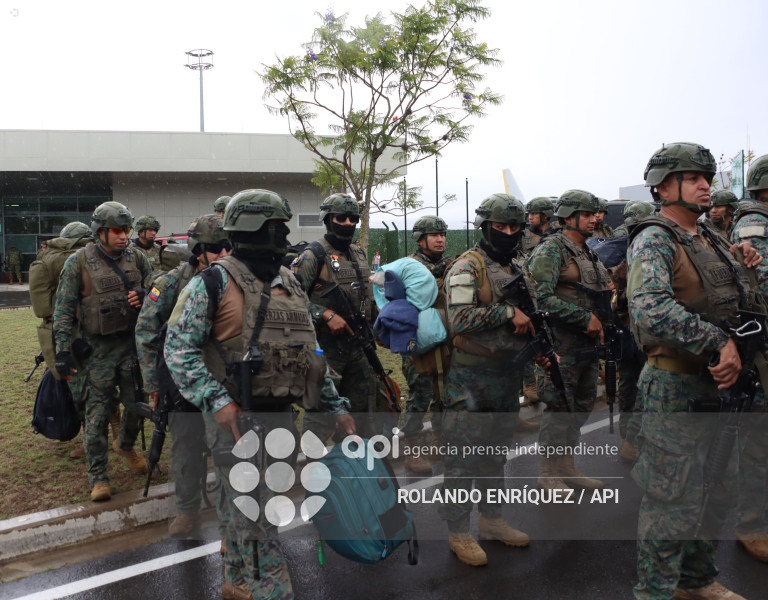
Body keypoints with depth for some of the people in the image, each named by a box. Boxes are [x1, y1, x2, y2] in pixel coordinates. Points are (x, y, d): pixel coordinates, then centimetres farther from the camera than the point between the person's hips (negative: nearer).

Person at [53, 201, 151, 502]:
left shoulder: (137, 259, 4)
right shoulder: (79, 262, -6)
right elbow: (63, 311, -5)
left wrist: (144, 296, -9)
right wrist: (63, 353, -10)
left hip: (133, 343, 4)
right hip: (98, 349, -3)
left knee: (137, 405, 11)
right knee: (97, 413, 0)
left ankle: (126, 446, 42)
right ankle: (98, 477, 12)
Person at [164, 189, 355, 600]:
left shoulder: (290, 285, 11)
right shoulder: (215, 282, -9)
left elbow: (310, 353, 15)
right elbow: (178, 347, -12)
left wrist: (337, 407, 11)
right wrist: (216, 400, -23)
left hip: (280, 415, 6)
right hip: (234, 416, -6)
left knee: (242, 507, 20)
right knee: (256, 516, -2)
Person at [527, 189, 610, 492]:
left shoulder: (589, 253, 17)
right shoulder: (550, 249, -11)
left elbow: (605, 290, 25)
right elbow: (541, 297, -23)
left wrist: (599, 322, 4)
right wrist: (585, 317, -20)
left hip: (587, 343, 9)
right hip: (561, 345, -9)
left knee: (581, 406, 16)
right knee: (558, 409, -2)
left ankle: (567, 466, 30)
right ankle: (548, 474, 12)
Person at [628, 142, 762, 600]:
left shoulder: (714, 242, 15)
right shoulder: (654, 241, -13)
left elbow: (744, 304, 20)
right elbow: (650, 309, -31)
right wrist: (720, 343, -29)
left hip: (717, 384, 9)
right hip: (675, 389, -9)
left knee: (718, 494, 20)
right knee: (675, 500, -1)